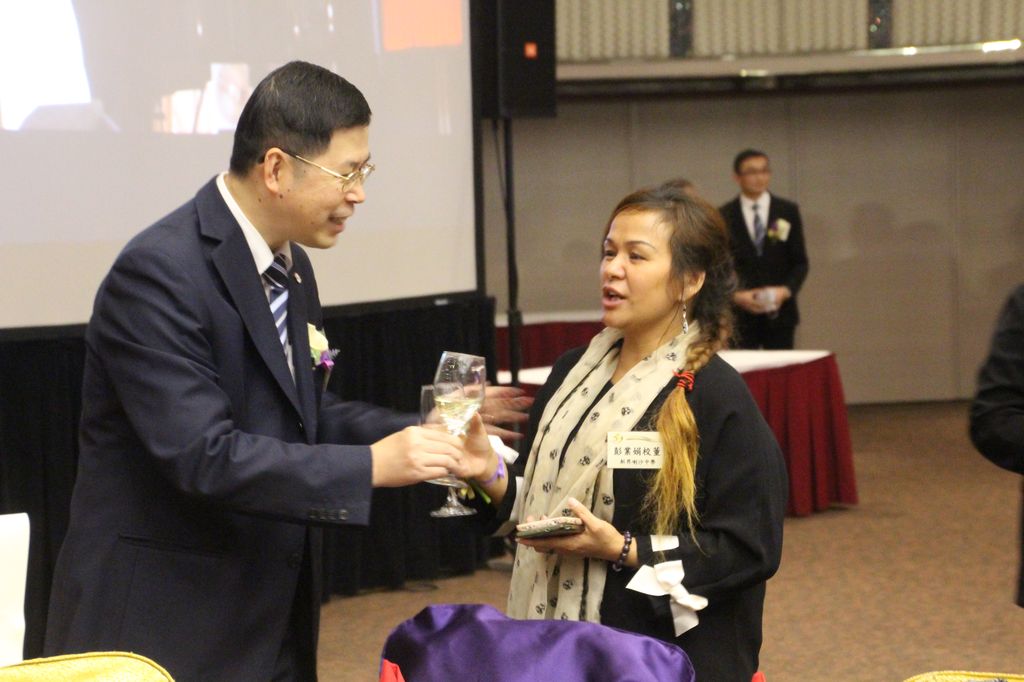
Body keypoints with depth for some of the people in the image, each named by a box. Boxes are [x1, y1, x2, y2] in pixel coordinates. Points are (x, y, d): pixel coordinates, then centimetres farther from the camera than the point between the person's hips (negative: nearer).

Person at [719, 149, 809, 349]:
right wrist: (736, 295, -12)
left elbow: (800, 262, 7)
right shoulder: (724, 216, 3)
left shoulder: (788, 211, 7)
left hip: (779, 312, 1)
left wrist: (786, 290, -10)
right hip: (738, 314, -1)